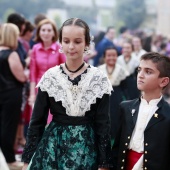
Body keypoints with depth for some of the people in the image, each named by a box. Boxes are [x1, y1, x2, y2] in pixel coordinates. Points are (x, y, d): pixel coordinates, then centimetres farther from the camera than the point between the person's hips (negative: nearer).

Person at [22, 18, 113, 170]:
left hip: (86, 149, -1)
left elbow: (103, 124, -3)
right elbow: (37, 121, 2)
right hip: (52, 148, 1)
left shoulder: (99, 79, -4)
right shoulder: (50, 77, -2)